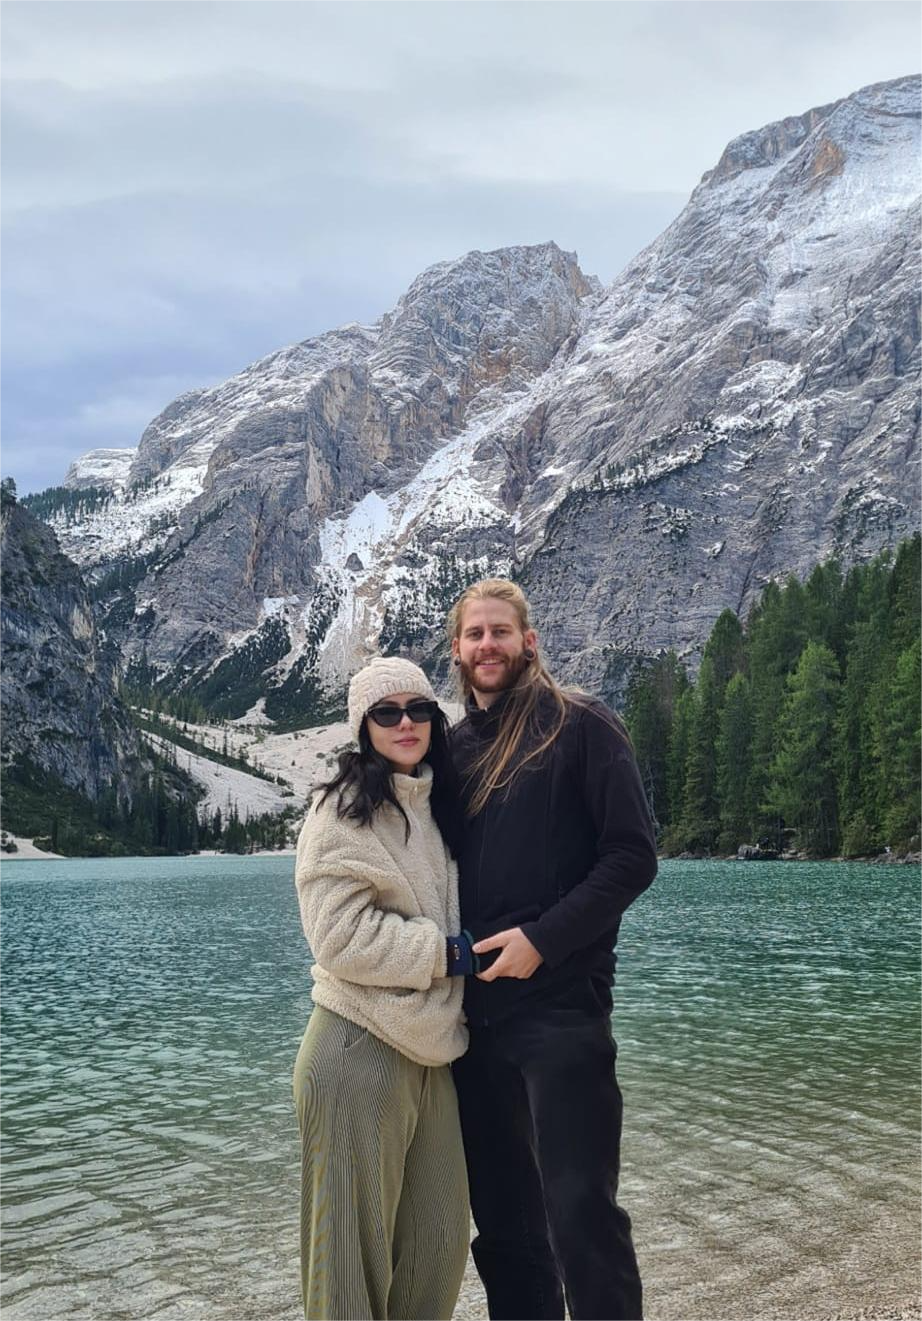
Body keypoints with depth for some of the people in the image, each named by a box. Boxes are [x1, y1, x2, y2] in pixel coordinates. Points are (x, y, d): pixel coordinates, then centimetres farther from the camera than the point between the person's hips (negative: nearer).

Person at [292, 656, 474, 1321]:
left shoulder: (435, 809, 14)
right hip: (361, 1054, -7)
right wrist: (449, 951, -13)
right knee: (359, 1239, 1)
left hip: (430, 1052, 7)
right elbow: (341, 937, -18)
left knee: (441, 1240, 9)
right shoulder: (344, 811, -9)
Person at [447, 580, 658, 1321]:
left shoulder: (580, 726, -2)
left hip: (560, 1005, -6)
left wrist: (543, 939, -17)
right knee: (500, 1212, 12)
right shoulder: (453, 746, 15)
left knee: (580, 1210, -8)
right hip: (474, 1009, 6)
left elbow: (633, 856, -8)